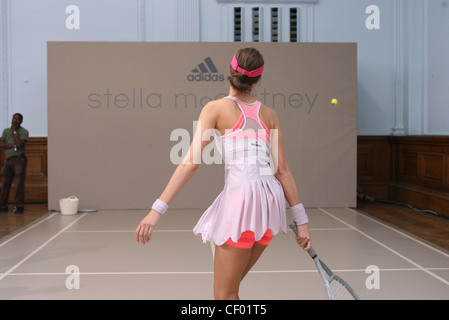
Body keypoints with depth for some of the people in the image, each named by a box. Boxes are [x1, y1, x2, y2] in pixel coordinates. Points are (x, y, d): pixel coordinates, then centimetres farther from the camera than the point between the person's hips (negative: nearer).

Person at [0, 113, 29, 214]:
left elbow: (19, 145, -14)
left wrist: (14, 131, -9)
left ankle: (19, 207, -3)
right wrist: (14, 146, -13)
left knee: (19, 184, -7)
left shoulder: (24, 132, 0)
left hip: (19, 159, -5)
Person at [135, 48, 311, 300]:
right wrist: (302, 220, 13)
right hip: (272, 198, 6)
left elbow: (191, 162, -7)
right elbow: (283, 170, 10)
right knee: (232, 288, 21)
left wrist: (157, 210, -9)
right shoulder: (270, 114, 15)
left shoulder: (215, 108, 4)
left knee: (224, 296, 7)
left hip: (241, 196, -6)